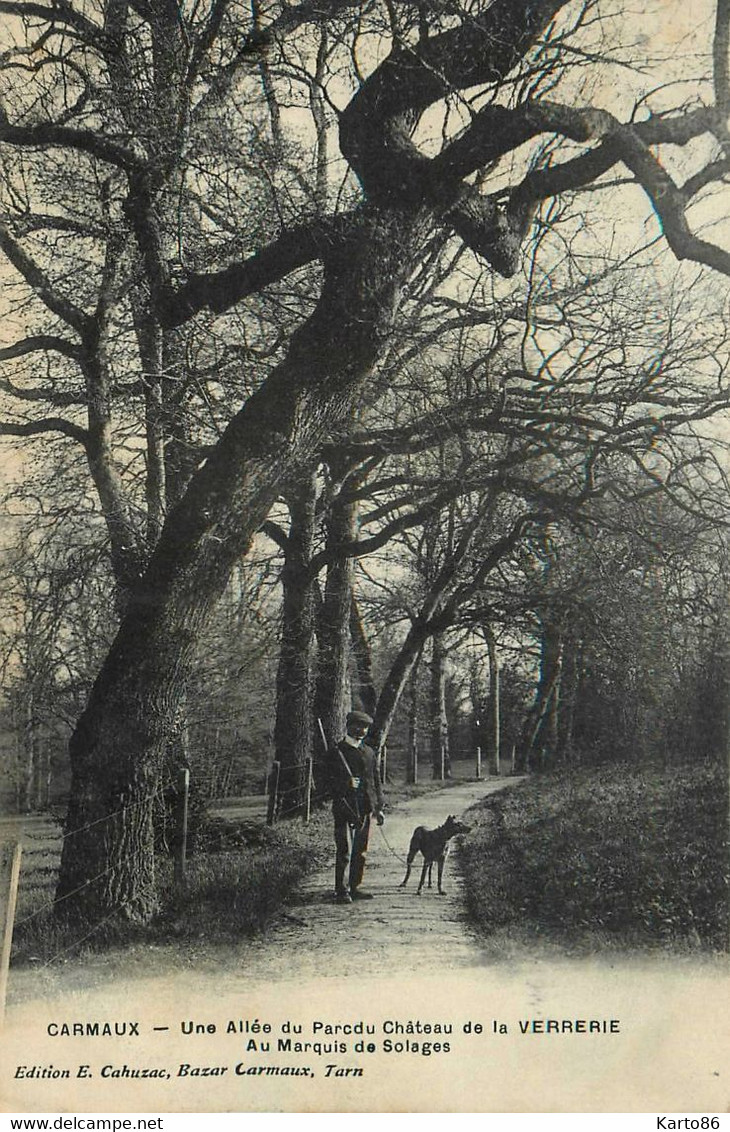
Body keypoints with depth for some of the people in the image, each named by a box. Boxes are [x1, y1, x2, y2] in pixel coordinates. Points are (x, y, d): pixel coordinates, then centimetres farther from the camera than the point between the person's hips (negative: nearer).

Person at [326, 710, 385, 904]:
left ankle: (354, 887, 19)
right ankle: (341, 891, -1)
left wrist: (379, 808, 10)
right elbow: (331, 781, -5)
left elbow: (376, 781, 17)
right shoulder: (336, 752, -1)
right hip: (344, 808, -5)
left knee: (360, 852, 10)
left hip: (364, 810, 5)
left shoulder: (369, 753, 16)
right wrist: (346, 784, -23)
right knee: (344, 852, -7)